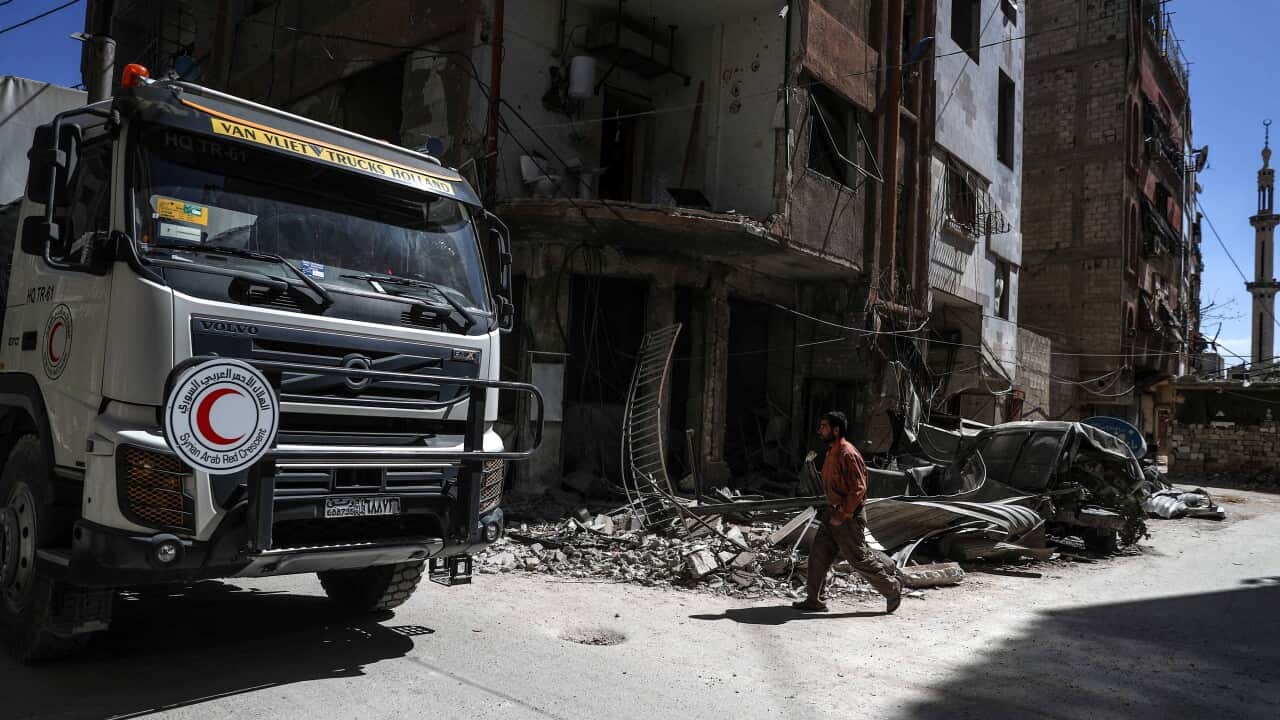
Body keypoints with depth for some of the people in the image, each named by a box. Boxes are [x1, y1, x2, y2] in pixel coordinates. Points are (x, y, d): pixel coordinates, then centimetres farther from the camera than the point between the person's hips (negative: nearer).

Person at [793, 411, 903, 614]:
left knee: (860, 559, 3)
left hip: (849, 517, -9)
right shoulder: (832, 453, 9)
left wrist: (842, 515, -22)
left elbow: (858, 488, -23)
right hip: (833, 513, 9)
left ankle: (892, 589, 23)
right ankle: (814, 601, 14)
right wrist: (829, 509, 17)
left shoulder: (847, 454, -21)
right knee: (818, 554, 7)